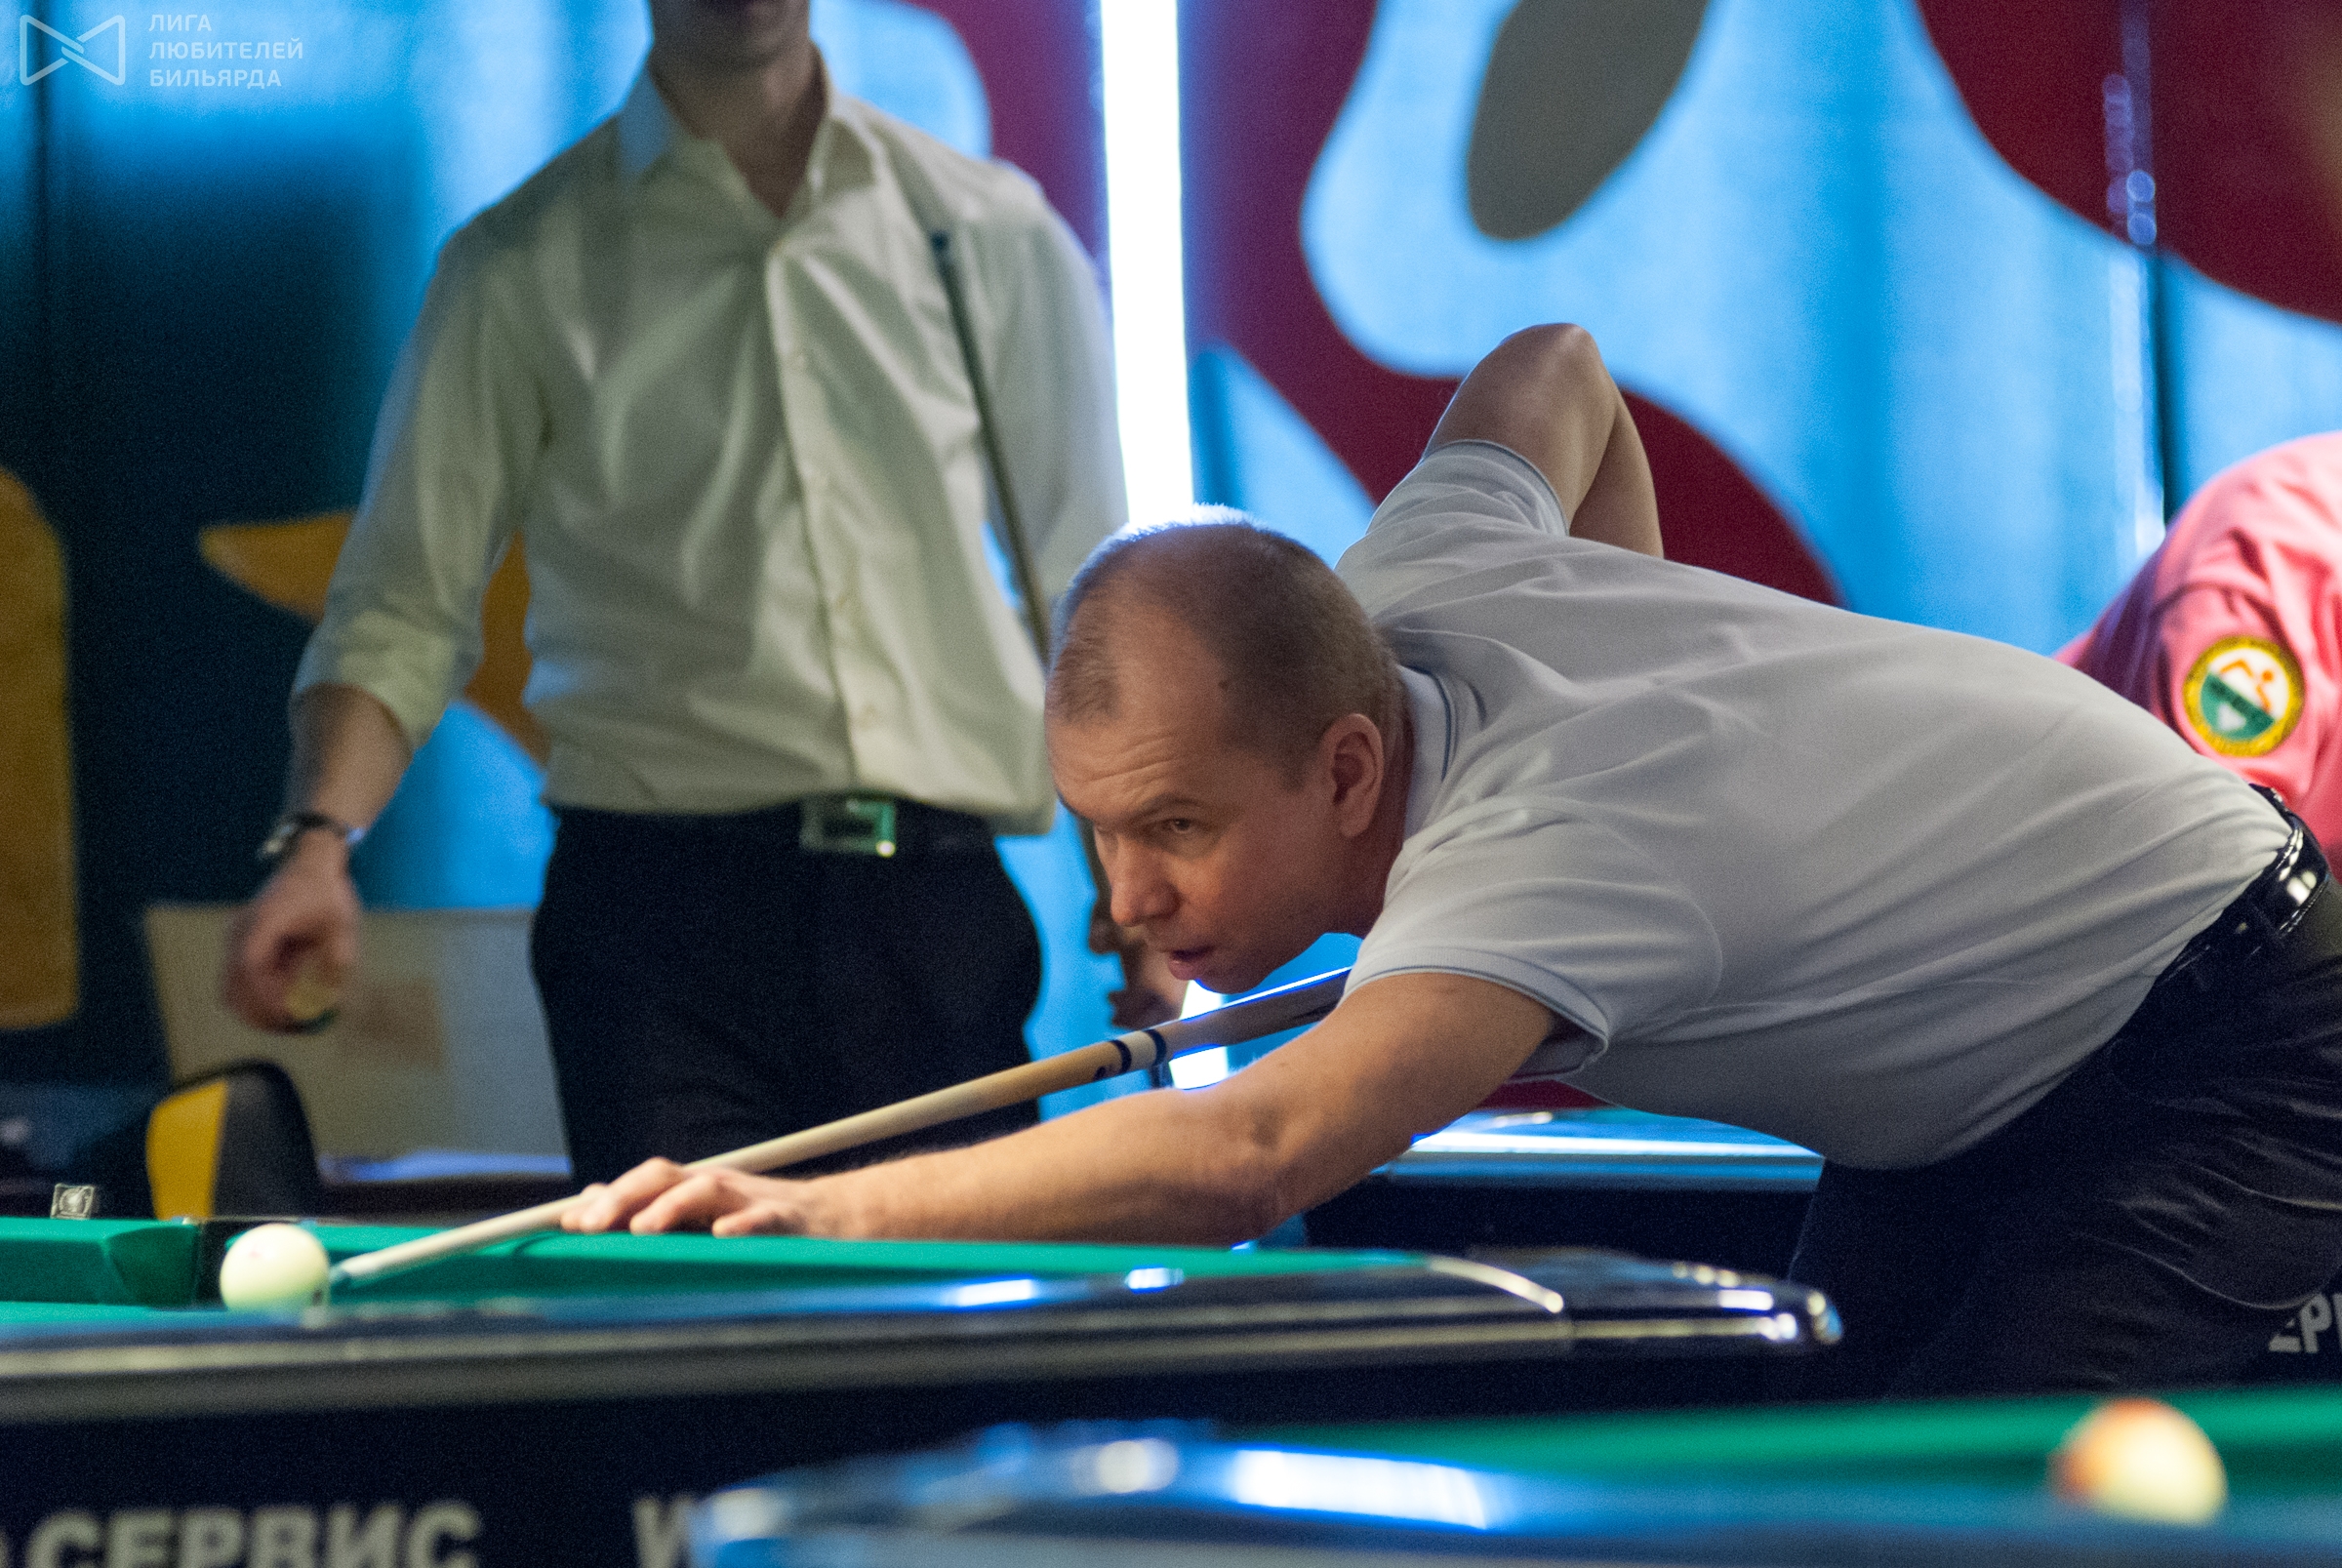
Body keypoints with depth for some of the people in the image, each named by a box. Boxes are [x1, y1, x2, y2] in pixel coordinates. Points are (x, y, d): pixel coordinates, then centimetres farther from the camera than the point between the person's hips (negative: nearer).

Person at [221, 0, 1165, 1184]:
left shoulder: (996, 233, 11)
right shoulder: (522, 270, 5)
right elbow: (404, 608, 2)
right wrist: (319, 839, -16)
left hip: (944, 919, 2)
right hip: (665, 919, -2)